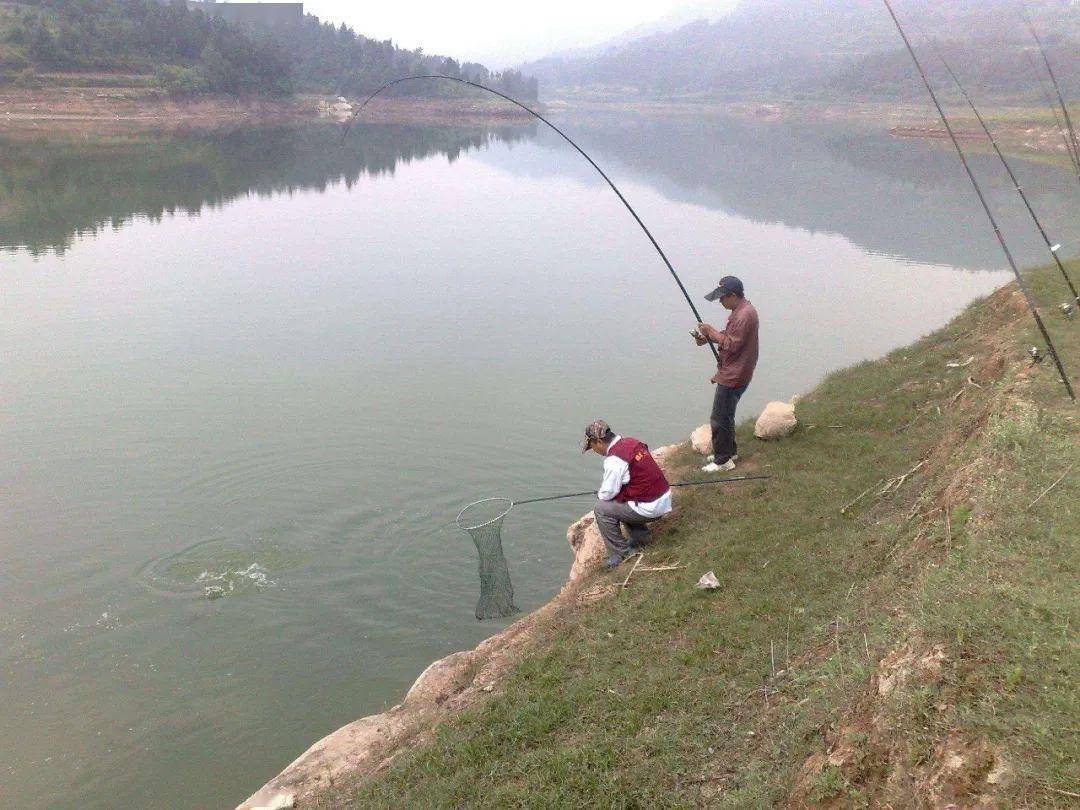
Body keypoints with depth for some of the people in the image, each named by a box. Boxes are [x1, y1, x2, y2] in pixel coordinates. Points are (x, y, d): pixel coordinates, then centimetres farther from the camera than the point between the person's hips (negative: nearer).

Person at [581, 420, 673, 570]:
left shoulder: (614, 460, -19)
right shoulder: (630, 442, 7)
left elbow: (607, 493, -12)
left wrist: (599, 494, 10)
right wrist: (603, 492, 16)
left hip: (650, 509, -9)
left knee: (601, 509, -1)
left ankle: (620, 554, 5)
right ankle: (641, 537, 28)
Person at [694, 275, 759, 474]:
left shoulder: (744, 315, -24)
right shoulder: (741, 310, 9)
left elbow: (731, 345, -25)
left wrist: (711, 331, -15)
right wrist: (709, 338, 3)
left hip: (733, 377, -11)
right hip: (731, 373, 11)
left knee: (719, 418, -2)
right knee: (725, 415, 21)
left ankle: (723, 460, 8)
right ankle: (729, 451, 34)